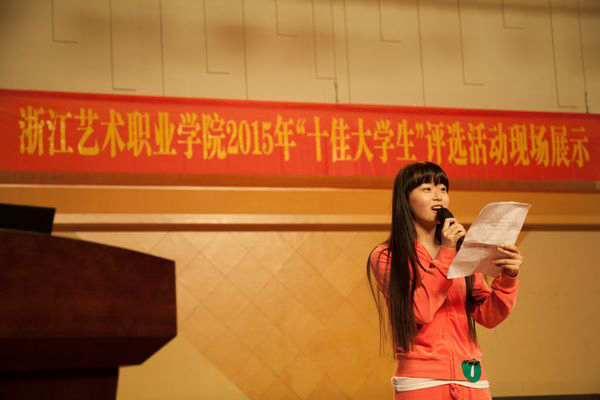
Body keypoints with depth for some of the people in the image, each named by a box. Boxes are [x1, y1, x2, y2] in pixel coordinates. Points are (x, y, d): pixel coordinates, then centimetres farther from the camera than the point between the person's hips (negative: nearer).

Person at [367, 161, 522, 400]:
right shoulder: (386, 257, -2)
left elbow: (488, 316, 3)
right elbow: (418, 312, -15)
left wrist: (508, 278, -13)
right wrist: (445, 255, -13)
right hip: (421, 380, -4)